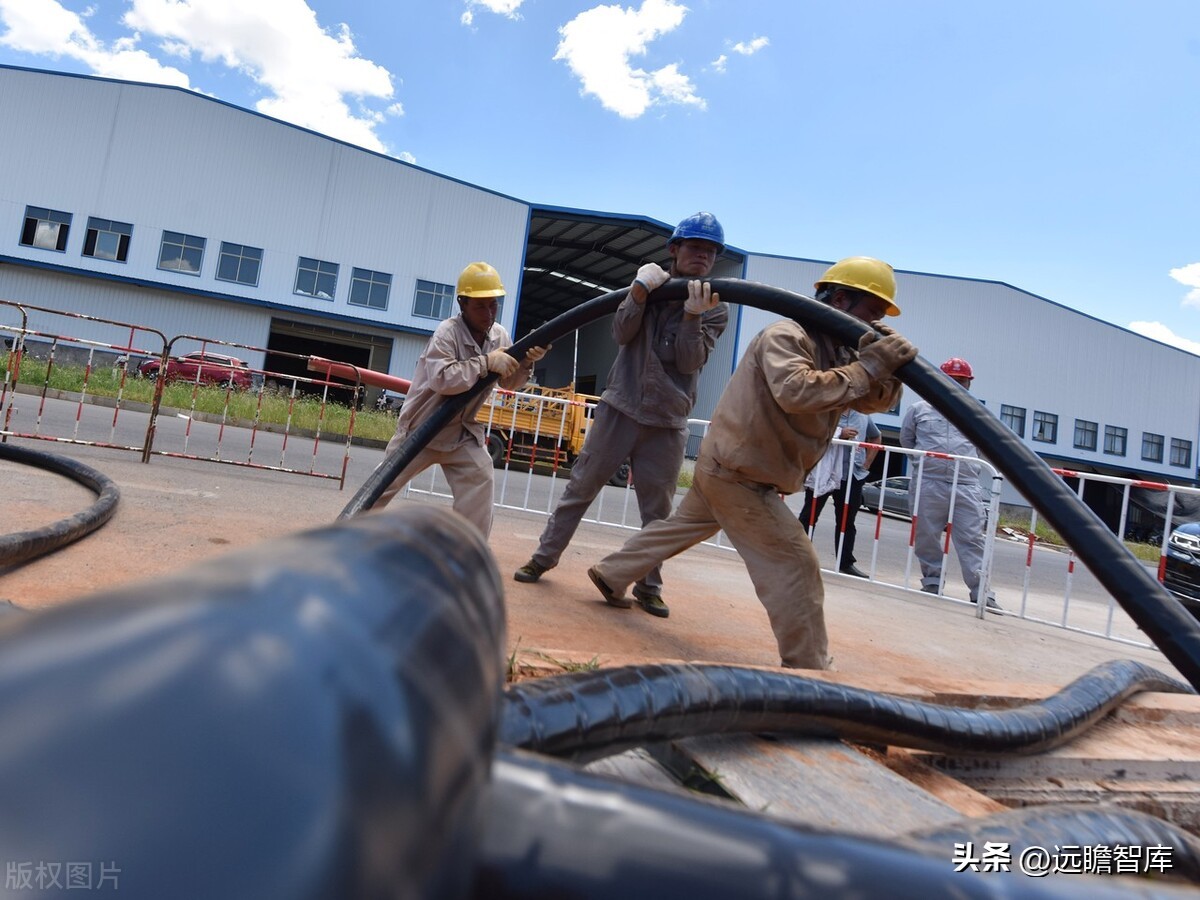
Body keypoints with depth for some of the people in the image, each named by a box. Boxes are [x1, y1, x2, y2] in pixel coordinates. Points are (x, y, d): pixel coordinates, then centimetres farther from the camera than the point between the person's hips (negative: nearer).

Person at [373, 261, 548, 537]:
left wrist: (525, 363, -18)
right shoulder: (447, 332, -22)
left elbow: (509, 383, 2)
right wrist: (486, 363, -39)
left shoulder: (499, 336, -3)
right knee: (384, 484, 5)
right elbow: (441, 378, -37)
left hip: (461, 431, 5)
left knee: (480, 479, -10)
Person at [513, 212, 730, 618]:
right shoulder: (651, 283, 6)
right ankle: (544, 557, 19)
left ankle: (648, 586, 18)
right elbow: (622, 334, -7)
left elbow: (689, 362, -10)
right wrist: (638, 291, -20)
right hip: (620, 407, 0)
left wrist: (692, 316, -24)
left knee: (657, 510, 5)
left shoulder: (715, 308, 2)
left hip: (668, 422, 0)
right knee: (581, 486, 5)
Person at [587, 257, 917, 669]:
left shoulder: (837, 351, 9)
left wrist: (888, 364, -14)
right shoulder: (787, 336, -18)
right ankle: (806, 667, 1)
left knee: (682, 526, 23)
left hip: (726, 466, 10)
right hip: (738, 472, -10)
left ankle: (611, 575, 38)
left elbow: (878, 399, 6)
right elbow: (795, 392, -37)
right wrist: (867, 367, -32)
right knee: (796, 563, -7)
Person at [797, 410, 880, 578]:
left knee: (847, 521, 9)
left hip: (852, 476, 4)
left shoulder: (863, 415, 10)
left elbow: (875, 438, 24)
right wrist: (839, 433, -21)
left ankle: (846, 562, 17)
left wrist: (866, 464, 12)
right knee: (809, 515, 4)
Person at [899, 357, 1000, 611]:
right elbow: (906, 439, 18)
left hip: (966, 486, 0)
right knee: (926, 537, 5)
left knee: (972, 539, -5)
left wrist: (968, 463, 13)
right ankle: (932, 582, 20)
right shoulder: (919, 409, 7)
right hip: (927, 483, 0)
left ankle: (980, 592, -4)